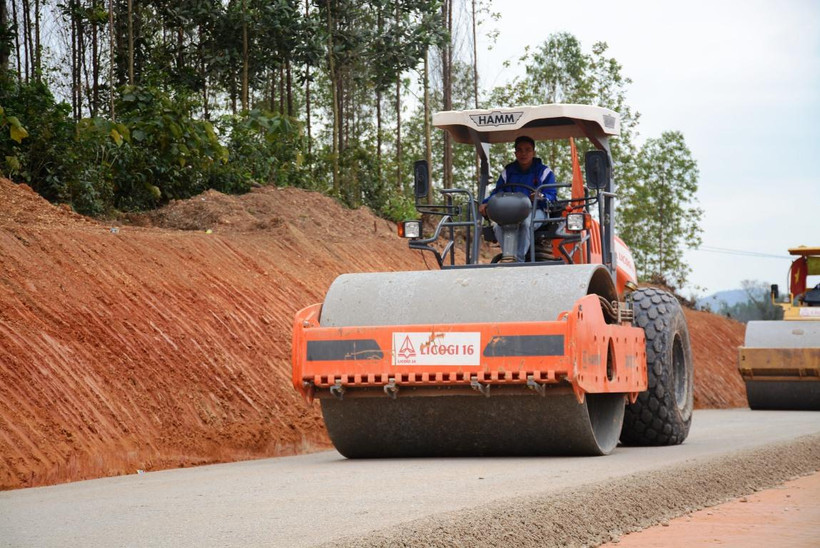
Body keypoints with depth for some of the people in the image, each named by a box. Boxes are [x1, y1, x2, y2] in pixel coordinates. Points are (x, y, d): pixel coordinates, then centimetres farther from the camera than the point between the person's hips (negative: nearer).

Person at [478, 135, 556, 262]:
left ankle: (519, 260, -39)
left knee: (526, 223, -40)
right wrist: (485, 203, -6)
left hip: (536, 210, -3)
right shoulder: (507, 172, 22)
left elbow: (551, 196, 1)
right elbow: (497, 193, 16)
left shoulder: (544, 172, 11)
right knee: (498, 227, -32)